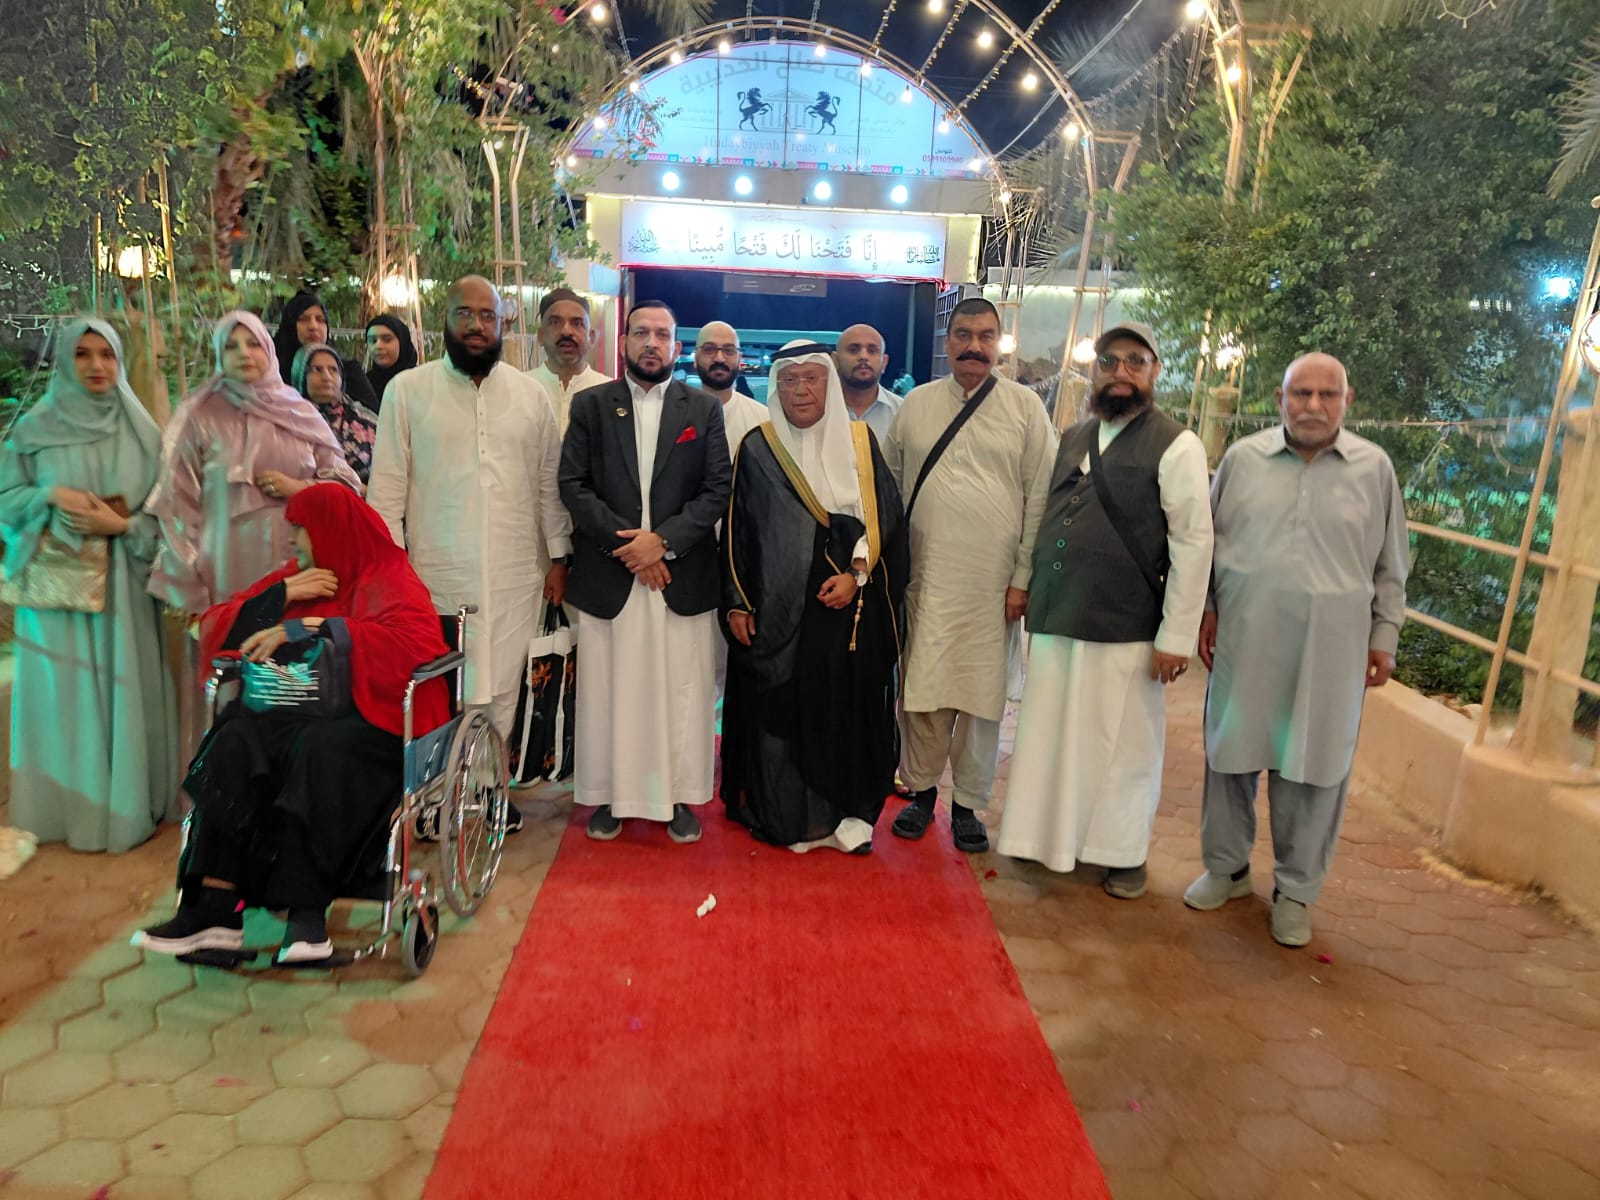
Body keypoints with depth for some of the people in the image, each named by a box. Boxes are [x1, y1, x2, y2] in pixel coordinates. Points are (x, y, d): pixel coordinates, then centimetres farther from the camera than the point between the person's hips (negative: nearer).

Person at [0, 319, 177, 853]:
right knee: (63, 692, 3)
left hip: (123, 581, 1)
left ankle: (125, 805, 13)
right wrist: (52, 495, -13)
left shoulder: (139, 429, 5)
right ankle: (65, 806, 15)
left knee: (124, 688, 2)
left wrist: (120, 524, -13)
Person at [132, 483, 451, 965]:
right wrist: (282, 596, 1)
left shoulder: (389, 578, 1)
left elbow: (417, 641, -20)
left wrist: (307, 627, -19)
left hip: (373, 719, -5)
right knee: (235, 742, -24)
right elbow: (214, 629, 18)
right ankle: (215, 908, -28)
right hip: (298, 716, 5)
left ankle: (307, 912, -31)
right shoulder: (295, 577, 20)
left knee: (321, 748, -36)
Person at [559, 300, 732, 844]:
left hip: (683, 575, 0)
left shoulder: (704, 409, 7)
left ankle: (680, 797, 17)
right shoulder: (590, 405, 8)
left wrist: (663, 540, -12)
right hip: (607, 575, 0)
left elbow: (719, 488, 0)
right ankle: (608, 795, 20)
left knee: (682, 691, 4)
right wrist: (625, 542, -11)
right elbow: (573, 485, 0)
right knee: (608, 691, 6)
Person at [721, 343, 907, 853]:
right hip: (776, 608, 0)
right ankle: (784, 815, 18)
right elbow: (736, 530, 3)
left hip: (849, 606, 1)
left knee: (847, 707, 5)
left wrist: (856, 575, -10)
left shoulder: (861, 442, 4)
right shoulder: (757, 448, 3)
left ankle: (847, 811, 19)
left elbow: (887, 519, 2)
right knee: (780, 709, 3)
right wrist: (736, 602, -1)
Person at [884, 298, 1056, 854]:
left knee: (982, 694, 6)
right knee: (921, 689, 6)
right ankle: (921, 789, 25)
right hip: (924, 578, 1)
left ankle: (968, 803, 21)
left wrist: (1024, 577, -4)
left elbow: (1040, 498, 0)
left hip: (993, 583, -1)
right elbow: (888, 487, 11)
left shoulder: (1025, 407, 3)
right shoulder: (915, 405, 8)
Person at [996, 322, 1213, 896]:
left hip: (1125, 628, -5)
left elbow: (1193, 542, -9)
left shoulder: (1176, 445, -5)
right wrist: (1031, 592, 12)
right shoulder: (1073, 438, 12)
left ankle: (1125, 853, 24)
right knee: (1048, 735, 12)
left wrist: (1176, 635, -12)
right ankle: (1049, 834, 29)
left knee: (1123, 743, 6)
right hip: (1054, 621, 5)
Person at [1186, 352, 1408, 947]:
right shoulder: (1243, 457, 4)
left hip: (1331, 647, 0)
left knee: (1313, 767, 6)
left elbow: (1390, 567, 9)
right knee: (1231, 753, 10)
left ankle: (1295, 890, 23)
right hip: (1245, 637, 1)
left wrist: (1384, 637, 7)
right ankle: (1227, 868, 29)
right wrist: (1204, 608, 5)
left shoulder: (1374, 468, 4)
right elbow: (1206, 541, 10)